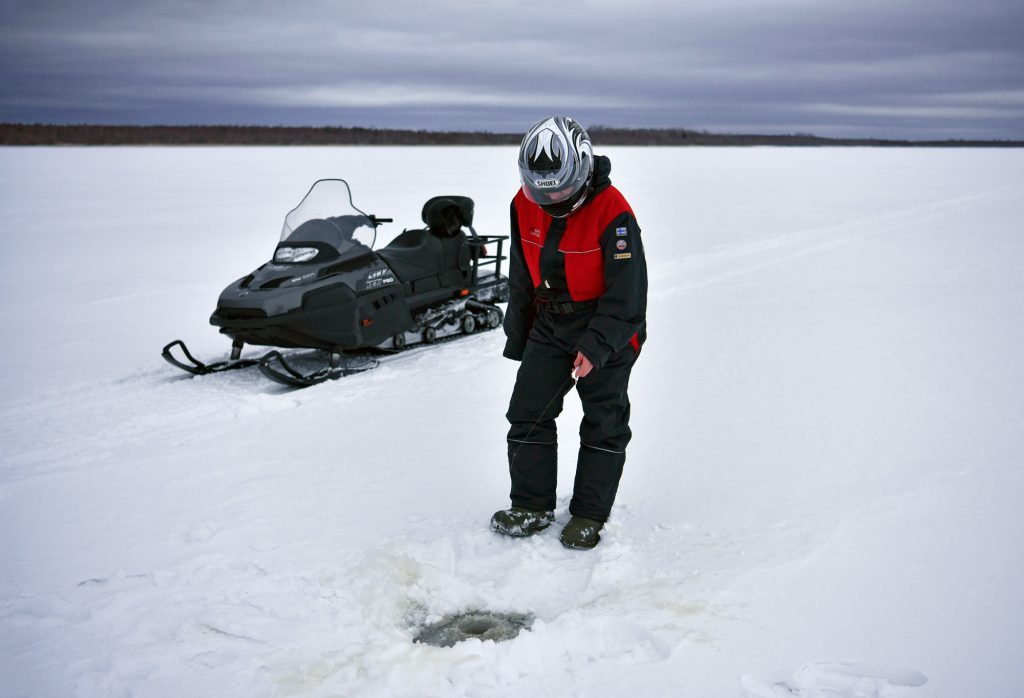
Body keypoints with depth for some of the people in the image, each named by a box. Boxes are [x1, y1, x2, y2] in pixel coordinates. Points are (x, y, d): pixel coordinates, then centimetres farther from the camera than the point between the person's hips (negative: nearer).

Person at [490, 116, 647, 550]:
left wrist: (597, 345, -27)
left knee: (604, 424, 5)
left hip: (607, 328, -5)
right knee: (528, 413, 3)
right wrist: (517, 337, 12)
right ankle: (532, 506, 16)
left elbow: (626, 291, -21)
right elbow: (520, 280, 7)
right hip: (549, 324, 5)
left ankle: (589, 514, 18)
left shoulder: (612, 212, -23)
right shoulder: (525, 205, -5)